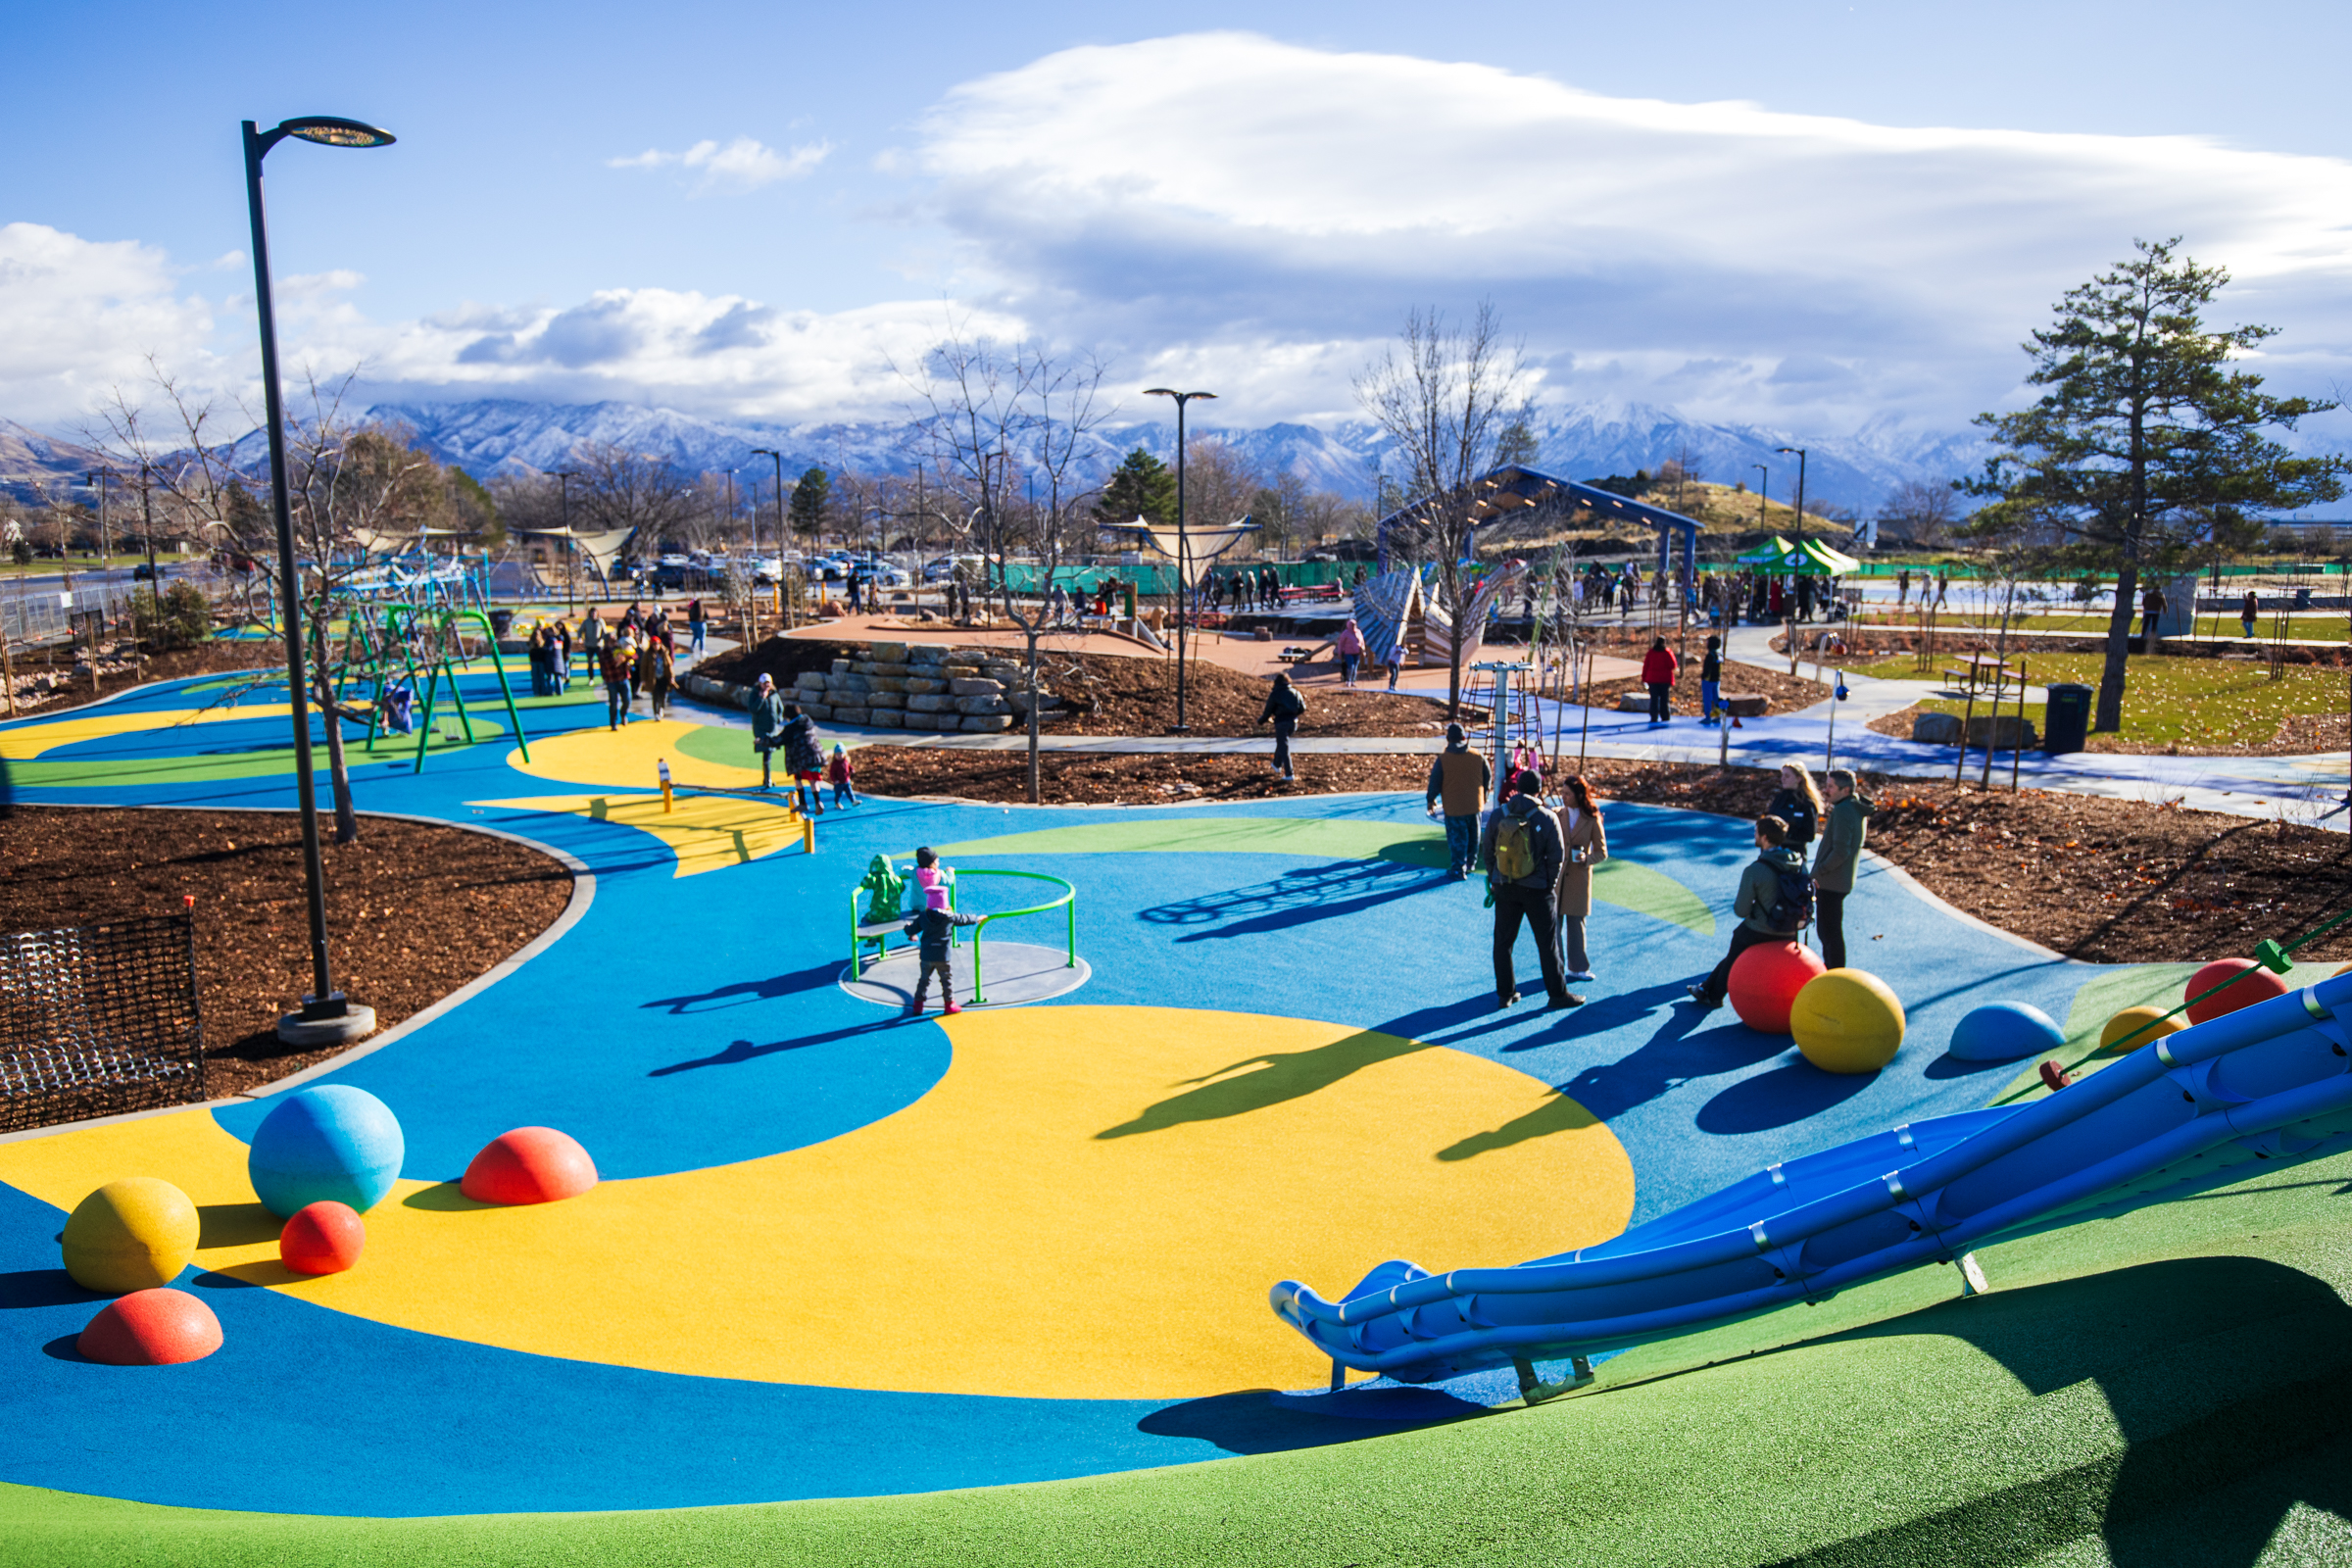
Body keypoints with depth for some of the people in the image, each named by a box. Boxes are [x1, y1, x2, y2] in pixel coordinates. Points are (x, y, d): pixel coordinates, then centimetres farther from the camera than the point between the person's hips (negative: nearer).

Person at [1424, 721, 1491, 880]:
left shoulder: (1443, 759, -14)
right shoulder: (1478, 756, -3)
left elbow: (1435, 783, -8)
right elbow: (1488, 778, 8)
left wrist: (1430, 800, 9)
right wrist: (1483, 795, 25)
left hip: (1454, 808, -4)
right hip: (1475, 805, 4)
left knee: (1457, 839, 4)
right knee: (1473, 836, 20)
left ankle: (1458, 870, 8)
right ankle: (1470, 863, 34)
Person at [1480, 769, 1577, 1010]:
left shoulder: (1498, 816, -5)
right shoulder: (1548, 819, -12)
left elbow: (1487, 851, 2)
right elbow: (1555, 857, -8)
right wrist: (1550, 884, 6)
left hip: (1505, 889, 2)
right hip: (1537, 890, -2)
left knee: (1503, 942, 13)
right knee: (1548, 943, 9)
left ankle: (1505, 994, 20)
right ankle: (1557, 994, 15)